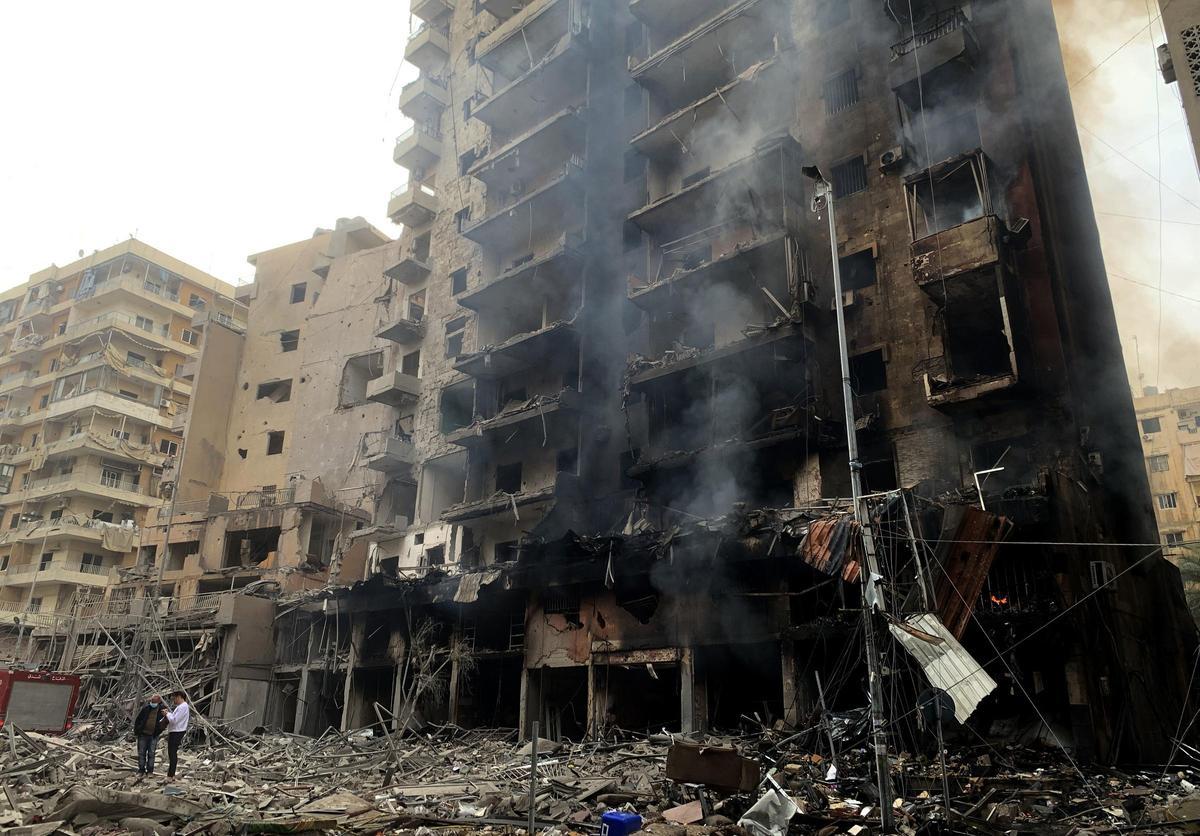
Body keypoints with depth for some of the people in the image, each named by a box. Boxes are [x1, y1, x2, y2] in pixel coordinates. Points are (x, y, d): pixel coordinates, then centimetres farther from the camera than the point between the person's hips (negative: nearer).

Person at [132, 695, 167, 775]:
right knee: (141, 753, 7)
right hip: (143, 734, 1)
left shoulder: (162, 709, -8)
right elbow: (137, 719, 1)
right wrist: (136, 731, 1)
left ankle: (150, 771, 14)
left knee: (151, 753, 4)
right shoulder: (145, 708, -9)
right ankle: (141, 770, 19)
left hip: (153, 735, 0)